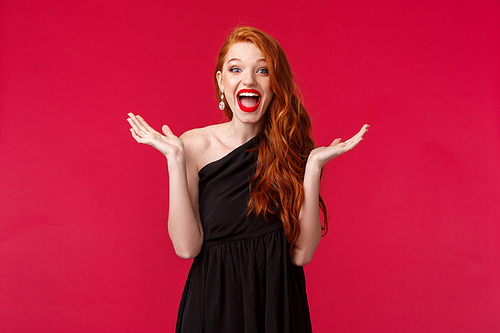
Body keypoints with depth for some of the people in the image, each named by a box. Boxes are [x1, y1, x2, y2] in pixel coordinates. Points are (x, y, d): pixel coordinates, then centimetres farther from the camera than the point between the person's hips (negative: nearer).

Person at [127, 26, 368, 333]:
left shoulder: (291, 148, -4)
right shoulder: (196, 146, -7)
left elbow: (302, 253, -11)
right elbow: (187, 247, -14)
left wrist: (313, 166, -18)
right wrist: (175, 158, -18)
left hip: (278, 305, 1)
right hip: (212, 304, -1)